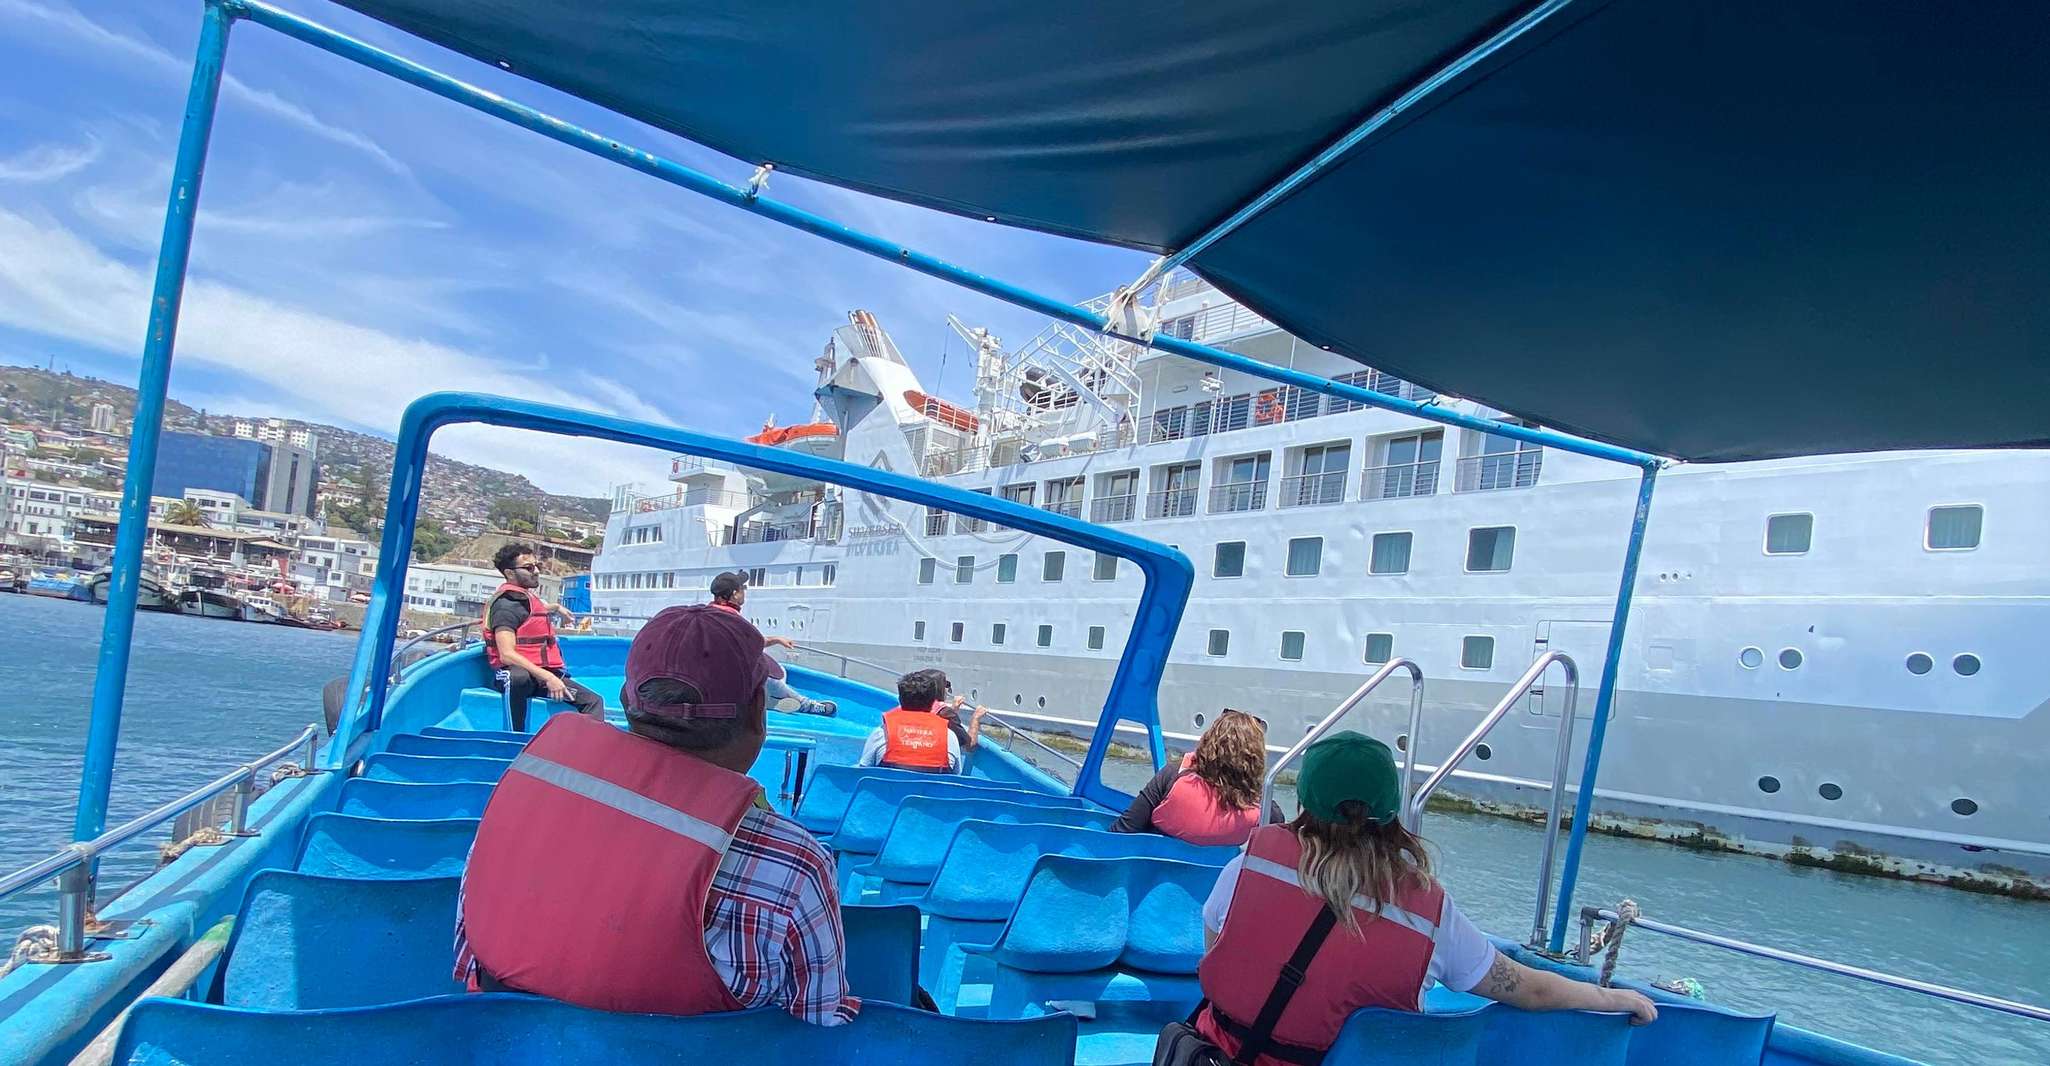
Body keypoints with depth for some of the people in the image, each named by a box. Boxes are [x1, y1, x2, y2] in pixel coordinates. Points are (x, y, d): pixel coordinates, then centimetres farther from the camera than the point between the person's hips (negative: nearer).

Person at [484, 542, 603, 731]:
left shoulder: (529, 597, 19)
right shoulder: (506, 605, -11)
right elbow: (507, 655, -23)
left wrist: (557, 608, 65)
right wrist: (547, 677, -29)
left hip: (545, 674, 10)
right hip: (516, 673, -10)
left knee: (594, 701, 0)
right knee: (517, 677, -44)